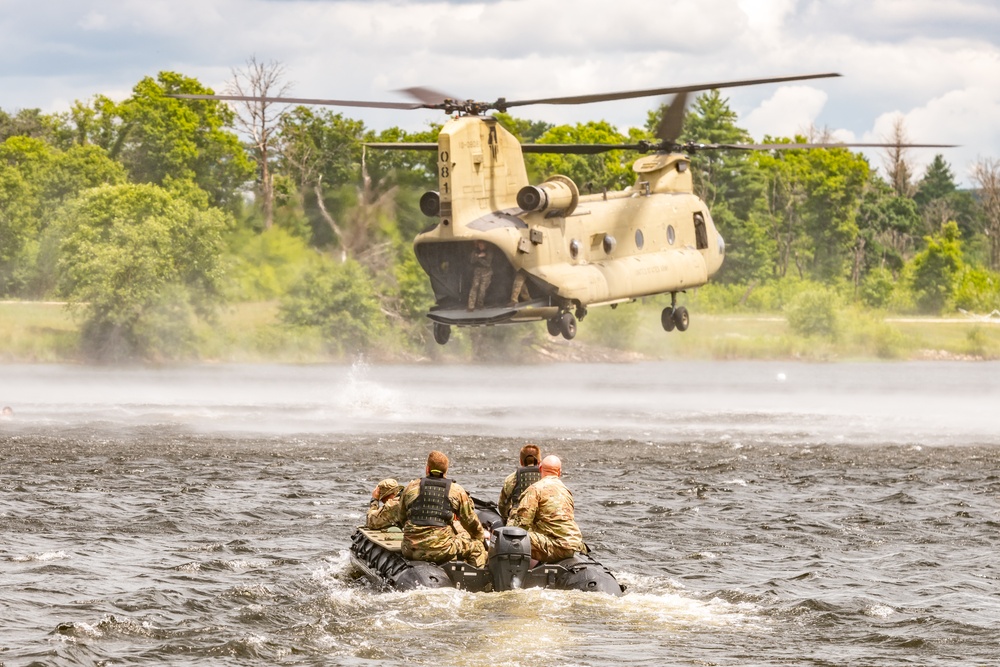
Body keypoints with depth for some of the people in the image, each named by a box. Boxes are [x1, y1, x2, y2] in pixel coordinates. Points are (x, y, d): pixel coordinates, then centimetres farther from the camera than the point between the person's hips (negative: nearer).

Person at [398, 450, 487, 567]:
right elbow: (470, 521, 8)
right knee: (477, 547, 17)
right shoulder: (456, 491, 0)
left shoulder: (411, 487, 7)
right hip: (441, 550, -4)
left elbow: (401, 517, 17)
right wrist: (481, 535, 29)